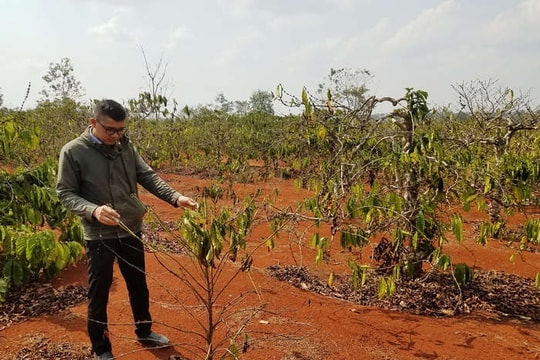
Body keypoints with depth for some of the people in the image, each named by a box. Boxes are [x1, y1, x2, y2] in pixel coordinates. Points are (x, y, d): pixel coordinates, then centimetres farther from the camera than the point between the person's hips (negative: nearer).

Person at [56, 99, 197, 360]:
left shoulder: (125, 146, 1)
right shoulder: (73, 151, -12)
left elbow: (148, 176, -1)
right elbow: (65, 193, -10)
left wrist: (175, 197, -17)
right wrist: (93, 210, -29)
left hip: (131, 231, 5)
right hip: (99, 236, -4)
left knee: (139, 285, 20)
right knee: (99, 294, 10)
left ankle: (144, 332, 42)